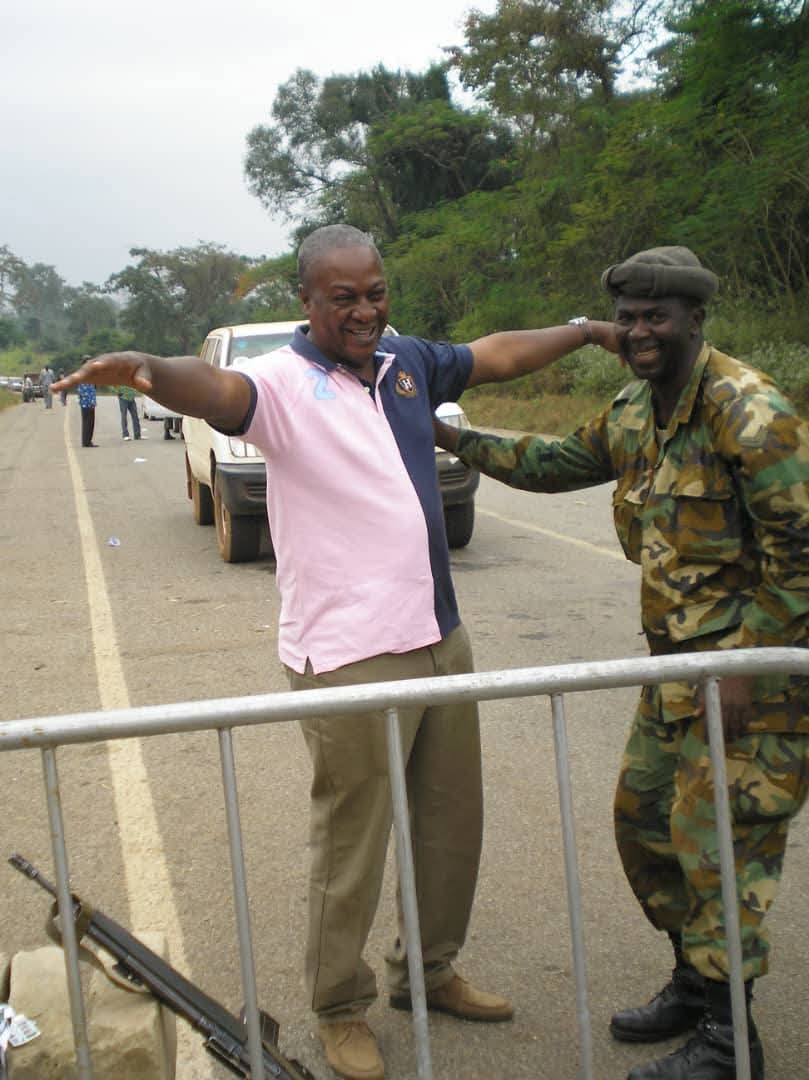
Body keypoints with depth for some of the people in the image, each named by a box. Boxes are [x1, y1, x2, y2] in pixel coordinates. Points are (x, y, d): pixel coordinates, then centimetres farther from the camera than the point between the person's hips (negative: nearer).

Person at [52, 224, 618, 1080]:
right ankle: (339, 1011, 24)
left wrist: (589, 330, 34)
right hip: (348, 657, -7)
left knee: (451, 825, 20)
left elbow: (499, 355, 25)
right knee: (350, 848, 2)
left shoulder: (408, 362, 9)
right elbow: (216, 389, -33)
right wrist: (149, 367, -55)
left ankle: (428, 972, 41)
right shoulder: (283, 383, -12)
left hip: (440, 638, 8)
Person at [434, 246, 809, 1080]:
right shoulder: (633, 414, 9)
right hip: (677, 659, 9)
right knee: (644, 817, 15)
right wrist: (450, 439, 21)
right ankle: (694, 984, 34)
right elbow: (555, 465, 25)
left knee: (720, 839, -3)